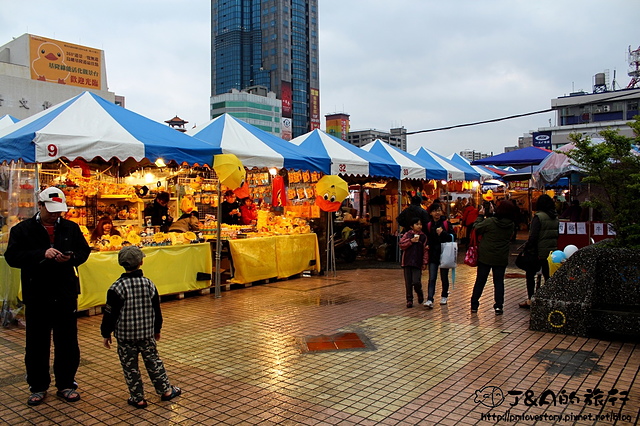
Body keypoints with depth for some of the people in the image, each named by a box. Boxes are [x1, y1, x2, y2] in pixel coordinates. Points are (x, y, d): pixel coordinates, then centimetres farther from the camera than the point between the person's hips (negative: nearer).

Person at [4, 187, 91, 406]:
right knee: (37, 344, 9)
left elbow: (84, 251, 9)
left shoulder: (71, 228, 6)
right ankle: (38, 387, 26)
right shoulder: (22, 229, -2)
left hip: (66, 295, 2)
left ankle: (66, 385, 24)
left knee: (67, 342, 9)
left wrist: (71, 258, -14)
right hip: (37, 296, -2)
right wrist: (42, 254, -25)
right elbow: (12, 257, -12)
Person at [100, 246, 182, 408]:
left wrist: (106, 334, 5)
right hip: (147, 334, 3)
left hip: (125, 335, -3)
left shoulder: (117, 287, -14)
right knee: (153, 361, 16)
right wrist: (157, 329, 20)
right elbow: (156, 310, 6)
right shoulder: (148, 283, -2)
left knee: (130, 367, 9)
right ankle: (166, 390, 25)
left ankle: (137, 398, 17)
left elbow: (110, 313, -9)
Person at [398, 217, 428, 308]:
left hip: (417, 263, -1)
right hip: (407, 262, 1)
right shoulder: (407, 234, 5)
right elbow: (401, 245, -2)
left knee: (416, 282, -10)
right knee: (408, 283, 4)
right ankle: (409, 300, 16)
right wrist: (411, 241, -12)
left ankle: (420, 293, 22)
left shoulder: (423, 236, 4)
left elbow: (425, 251, 4)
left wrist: (425, 262, -1)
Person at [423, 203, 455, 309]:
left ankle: (444, 296, 32)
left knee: (444, 277, 11)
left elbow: (452, 237, -7)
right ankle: (429, 300, -12)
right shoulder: (428, 225, 6)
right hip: (433, 255, 1)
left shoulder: (446, 223, 0)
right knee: (432, 278, -7)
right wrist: (427, 246, -5)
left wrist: (443, 233, -21)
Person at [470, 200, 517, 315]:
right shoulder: (511, 225, -4)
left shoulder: (489, 222, -18)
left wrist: (480, 216, 6)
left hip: (485, 257, -2)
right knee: (499, 282, 11)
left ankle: (474, 305, 14)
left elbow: (477, 229, -7)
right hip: (501, 258, 2)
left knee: (480, 281, 8)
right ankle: (498, 306, 10)